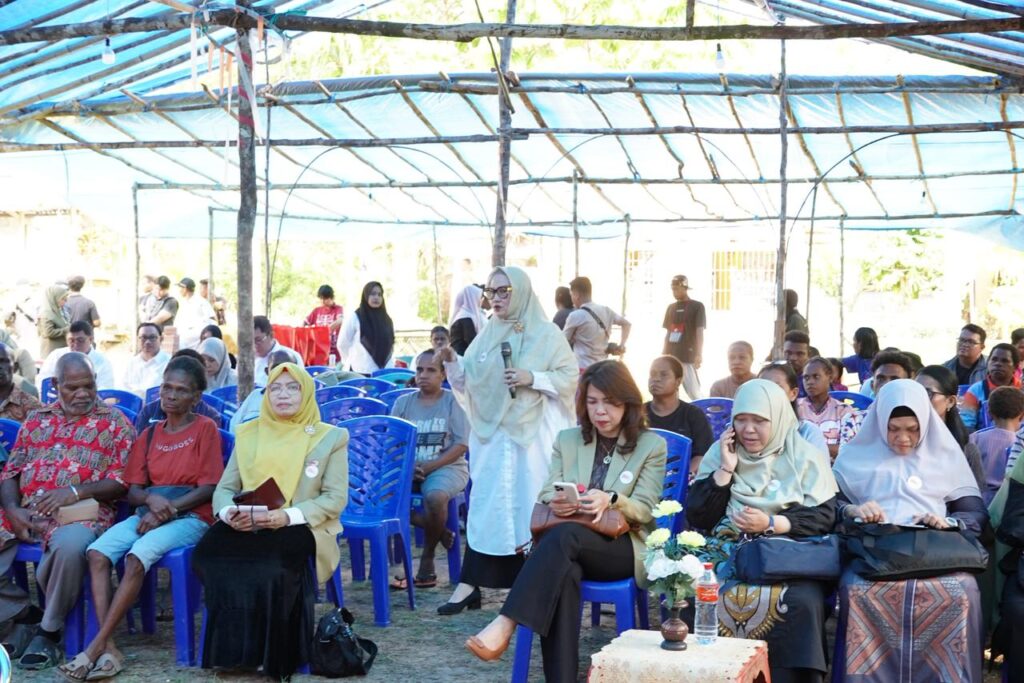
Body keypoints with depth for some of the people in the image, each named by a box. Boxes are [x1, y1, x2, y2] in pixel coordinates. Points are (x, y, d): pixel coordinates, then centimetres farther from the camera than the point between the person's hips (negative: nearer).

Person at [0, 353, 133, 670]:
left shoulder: (114, 422, 7)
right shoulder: (35, 420, 21)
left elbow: (122, 482, -2)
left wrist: (76, 492, -16)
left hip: (81, 514, -5)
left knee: (69, 547, -39)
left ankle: (49, 630, -14)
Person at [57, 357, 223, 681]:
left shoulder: (205, 428, 1)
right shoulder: (149, 435, 17)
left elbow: (208, 488, -6)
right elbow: (133, 490, 11)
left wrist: (166, 511, -16)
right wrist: (151, 499, -13)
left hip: (190, 516, -5)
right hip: (148, 513, 5)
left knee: (138, 556, -32)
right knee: (97, 552, -23)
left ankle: (95, 646, -25)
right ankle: (109, 648, -28)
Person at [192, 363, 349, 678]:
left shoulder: (331, 437, 5)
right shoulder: (247, 433, 15)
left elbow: (335, 498, -3)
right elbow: (224, 488, 11)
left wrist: (288, 515, -20)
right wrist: (229, 512, -14)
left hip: (302, 528, -3)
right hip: (247, 527, 3)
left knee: (271, 560, -37)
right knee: (210, 552, -30)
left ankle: (271, 652, -19)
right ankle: (232, 645, -18)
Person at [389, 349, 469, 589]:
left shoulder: (454, 402, 1)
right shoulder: (403, 402, 11)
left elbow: (461, 445, -7)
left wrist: (429, 467, -19)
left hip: (447, 467, -4)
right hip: (408, 468, 4)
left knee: (435, 495, -38)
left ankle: (427, 558, -14)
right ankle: (438, 530, -9)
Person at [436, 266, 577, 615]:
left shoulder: (546, 333, -2)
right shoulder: (487, 334, 11)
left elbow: (571, 376, -4)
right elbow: (468, 382, 12)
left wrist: (534, 379, -16)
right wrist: (452, 362, -6)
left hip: (532, 434, -4)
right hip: (492, 433, 4)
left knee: (532, 505, -1)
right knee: (485, 504, 3)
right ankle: (470, 584, 4)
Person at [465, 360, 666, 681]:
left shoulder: (652, 445, 6)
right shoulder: (567, 440, 16)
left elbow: (644, 510, -3)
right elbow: (546, 495, 9)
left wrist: (611, 501, -25)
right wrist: (555, 502, -17)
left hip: (624, 547, -2)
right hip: (572, 546, 3)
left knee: (564, 536, -36)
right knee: (563, 571, -36)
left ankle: (504, 625, -46)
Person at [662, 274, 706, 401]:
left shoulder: (697, 306, -2)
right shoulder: (671, 307, 15)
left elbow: (699, 332, -7)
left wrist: (699, 355, -15)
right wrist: (664, 354, 13)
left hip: (688, 357, -6)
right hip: (671, 357, 6)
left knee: (694, 394, -7)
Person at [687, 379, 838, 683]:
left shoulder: (805, 456, 6)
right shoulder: (719, 453, 12)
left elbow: (825, 517, -2)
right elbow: (698, 519, 4)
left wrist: (770, 523, -14)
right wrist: (726, 469, -4)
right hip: (730, 553, 2)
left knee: (800, 602, -33)